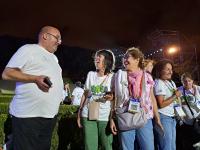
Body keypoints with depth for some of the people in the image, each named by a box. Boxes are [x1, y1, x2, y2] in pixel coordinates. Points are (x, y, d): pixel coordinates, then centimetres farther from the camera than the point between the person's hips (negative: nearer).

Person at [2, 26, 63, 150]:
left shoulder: (54, 58, 21)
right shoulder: (28, 49, -6)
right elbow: (7, 73, -12)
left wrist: (59, 94, 12)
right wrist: (35, 78, -22)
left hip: (51, 115, 9)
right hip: (28, 115, -8)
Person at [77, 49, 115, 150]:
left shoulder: (112, 76, 1)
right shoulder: (90, 74, 9)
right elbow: (85, 94, 13)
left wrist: (111, 97, -18)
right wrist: (79, 113, 10)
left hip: (105, 116, -2)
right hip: (88, 115, 2)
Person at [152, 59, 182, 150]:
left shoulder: (171, 82, 14)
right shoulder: (159, 83, -11)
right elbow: (161, 104, -17)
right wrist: (175, 96, -11)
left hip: (172, 117, 8)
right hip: (164, 117, -8)